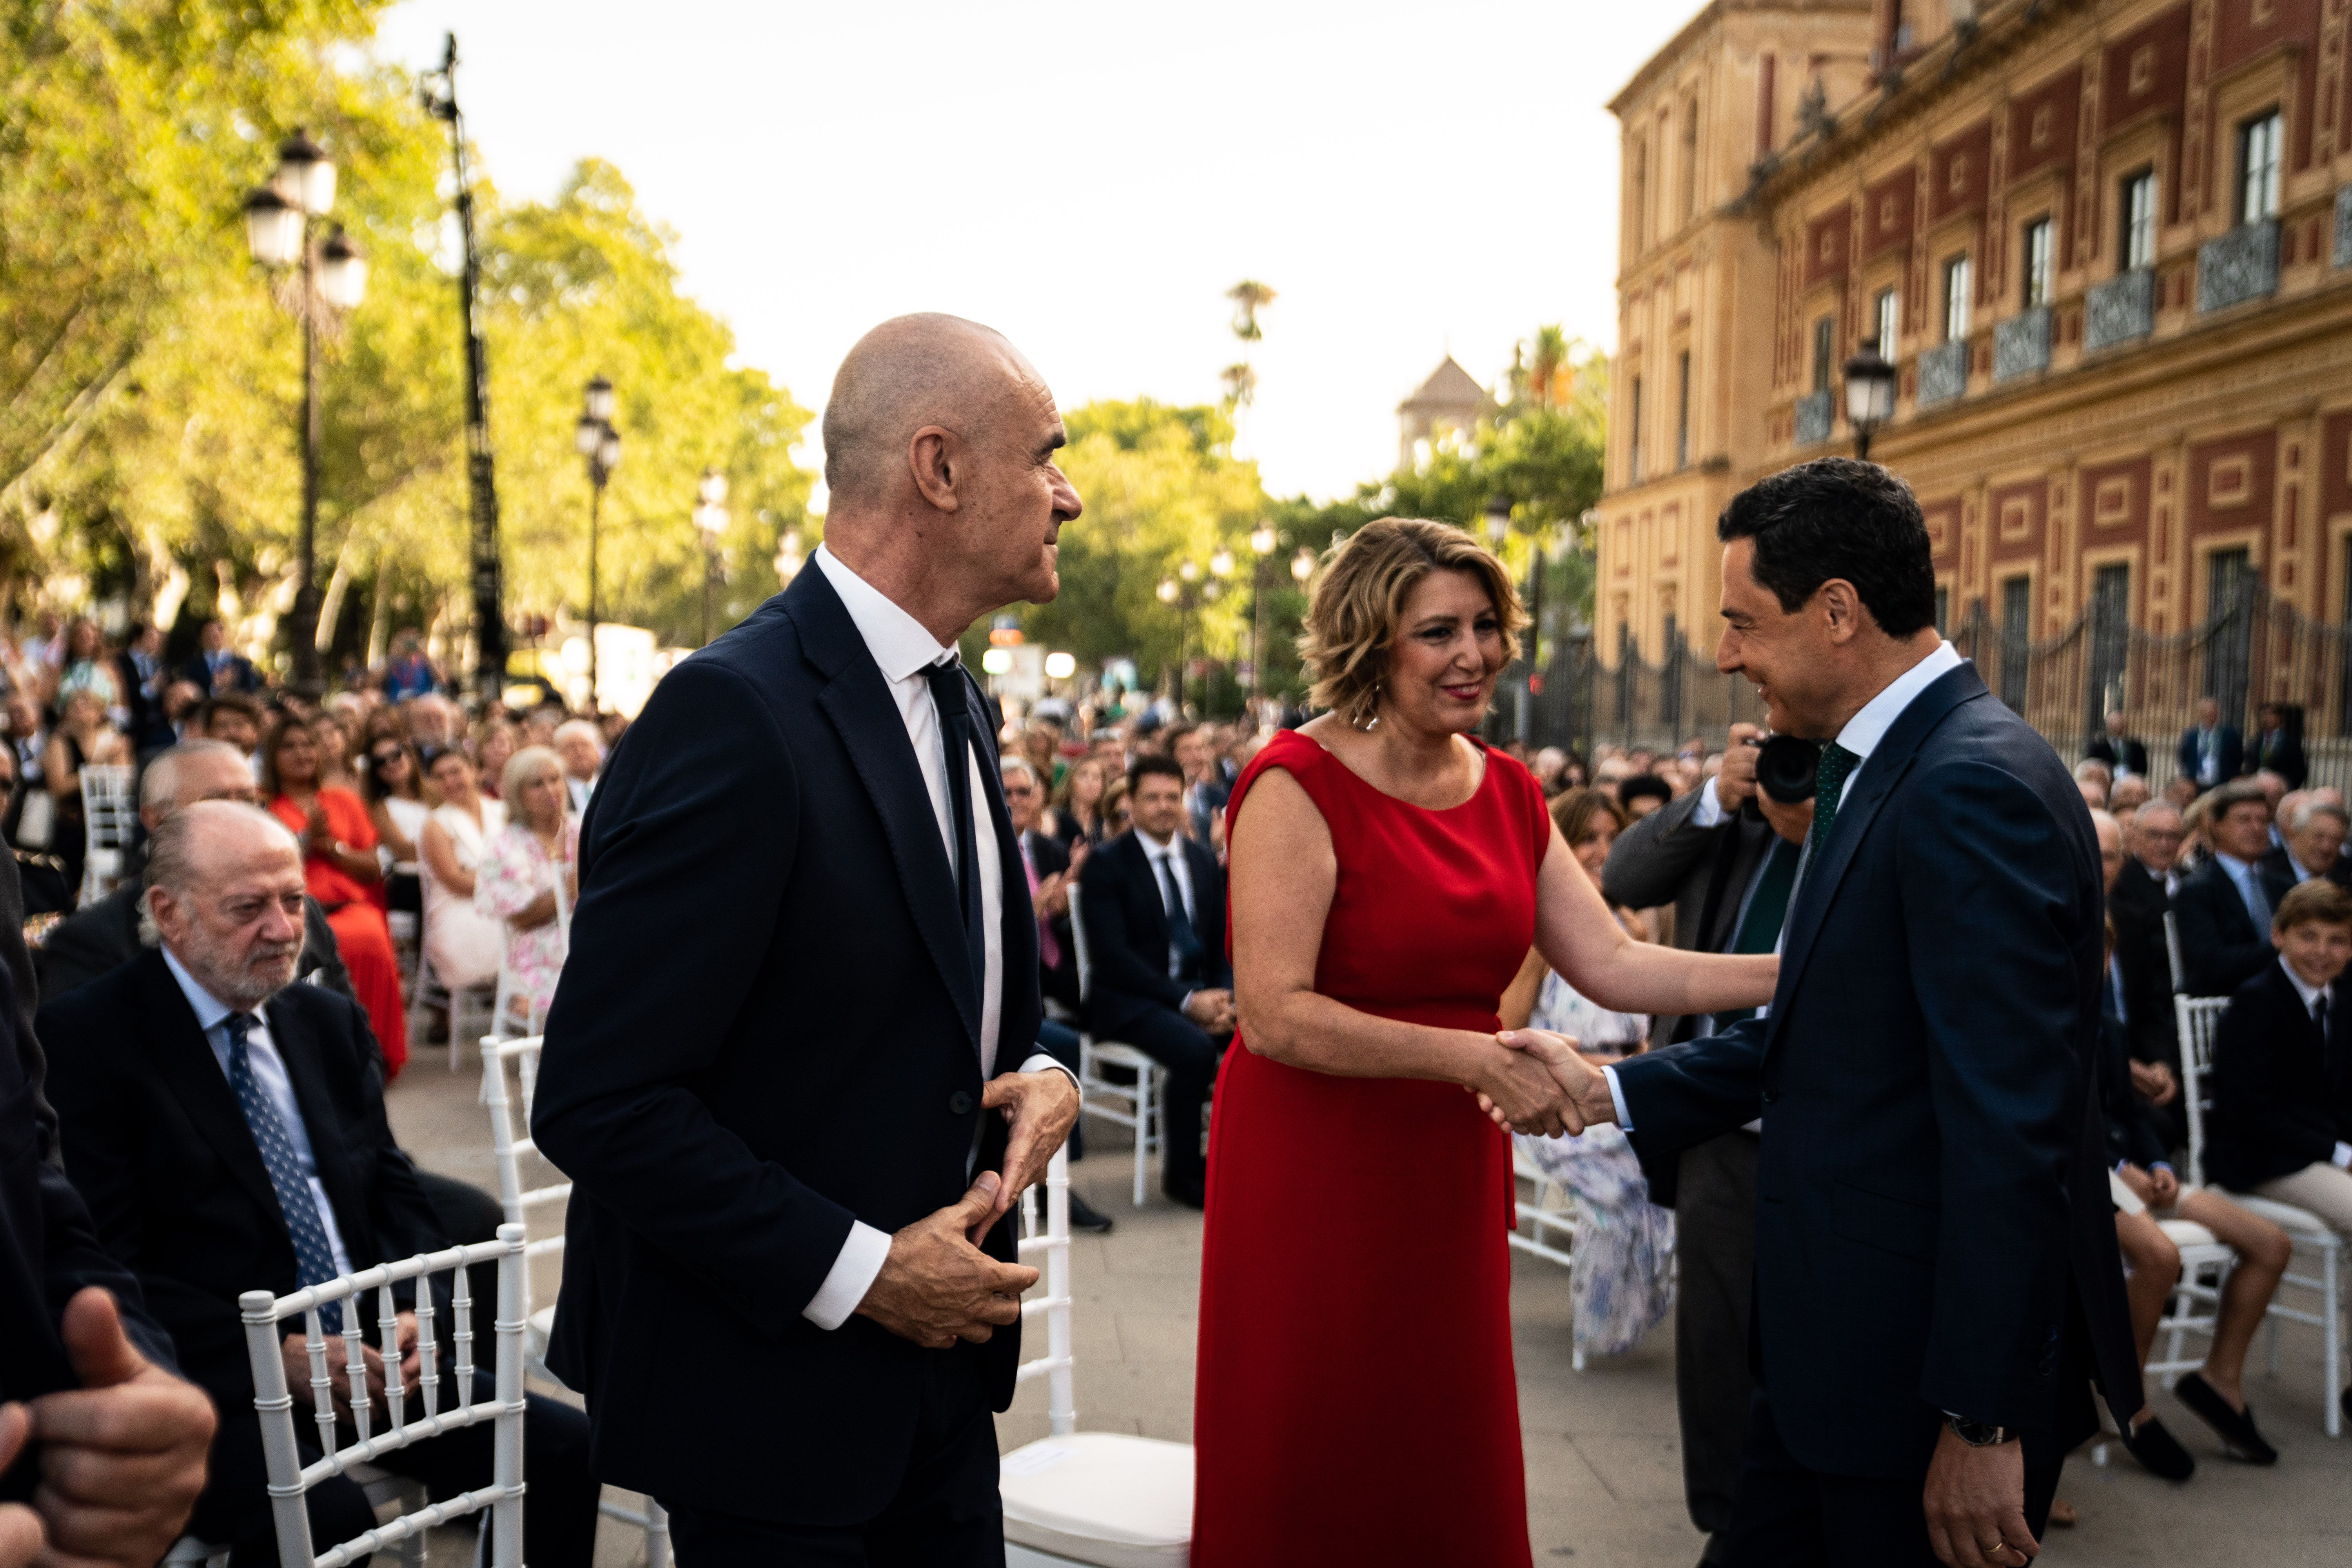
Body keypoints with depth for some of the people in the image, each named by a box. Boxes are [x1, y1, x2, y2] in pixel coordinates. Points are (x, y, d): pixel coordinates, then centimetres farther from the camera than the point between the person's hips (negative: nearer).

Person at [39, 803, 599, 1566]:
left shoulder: (331, 1022, 15)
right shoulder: (85, 1039, -5)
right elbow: (106, 1266, -12)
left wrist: (417, 1314, -5)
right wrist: (272, 1356, -19)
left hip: (371, 1355, 6)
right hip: (213, 1383, -6)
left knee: (563, 1445, -13)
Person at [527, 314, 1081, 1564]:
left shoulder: (954, 705, 7)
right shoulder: (736, 712, -22)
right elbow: (599, 1101, -23)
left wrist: (1038, 1076, -3)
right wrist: (854, 1272, -19)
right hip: (773, 1394, -8)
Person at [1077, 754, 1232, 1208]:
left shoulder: (1203, 860, 12)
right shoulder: (1105, 864, -5)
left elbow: (1224, 942, 13)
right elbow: (1110, 954, -14)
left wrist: (1225, 997, -9)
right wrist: (1186, 1000, -20)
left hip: (1199, 990, 5)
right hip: (1130, 999, -5)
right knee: (1195, 1050, -34)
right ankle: (1181, 1172, -12)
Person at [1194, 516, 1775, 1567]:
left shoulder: (1509, 792, 8)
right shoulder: (1300, 784, -14)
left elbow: (1611, 965, 5)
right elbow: (1273, 1015, -21)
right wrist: (1476, 1060, -22)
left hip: (1448, 1176, 6)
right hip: (1312, 1174, -6)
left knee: (1447, 1475, 14)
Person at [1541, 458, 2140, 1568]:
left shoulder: (1975, 789, -21)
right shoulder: (1869, 771, 10)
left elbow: (2012, 1128, -24)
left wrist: (1983, 1422, -22)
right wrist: (1610, 1093, 12)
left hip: (1932, 1362, -9)